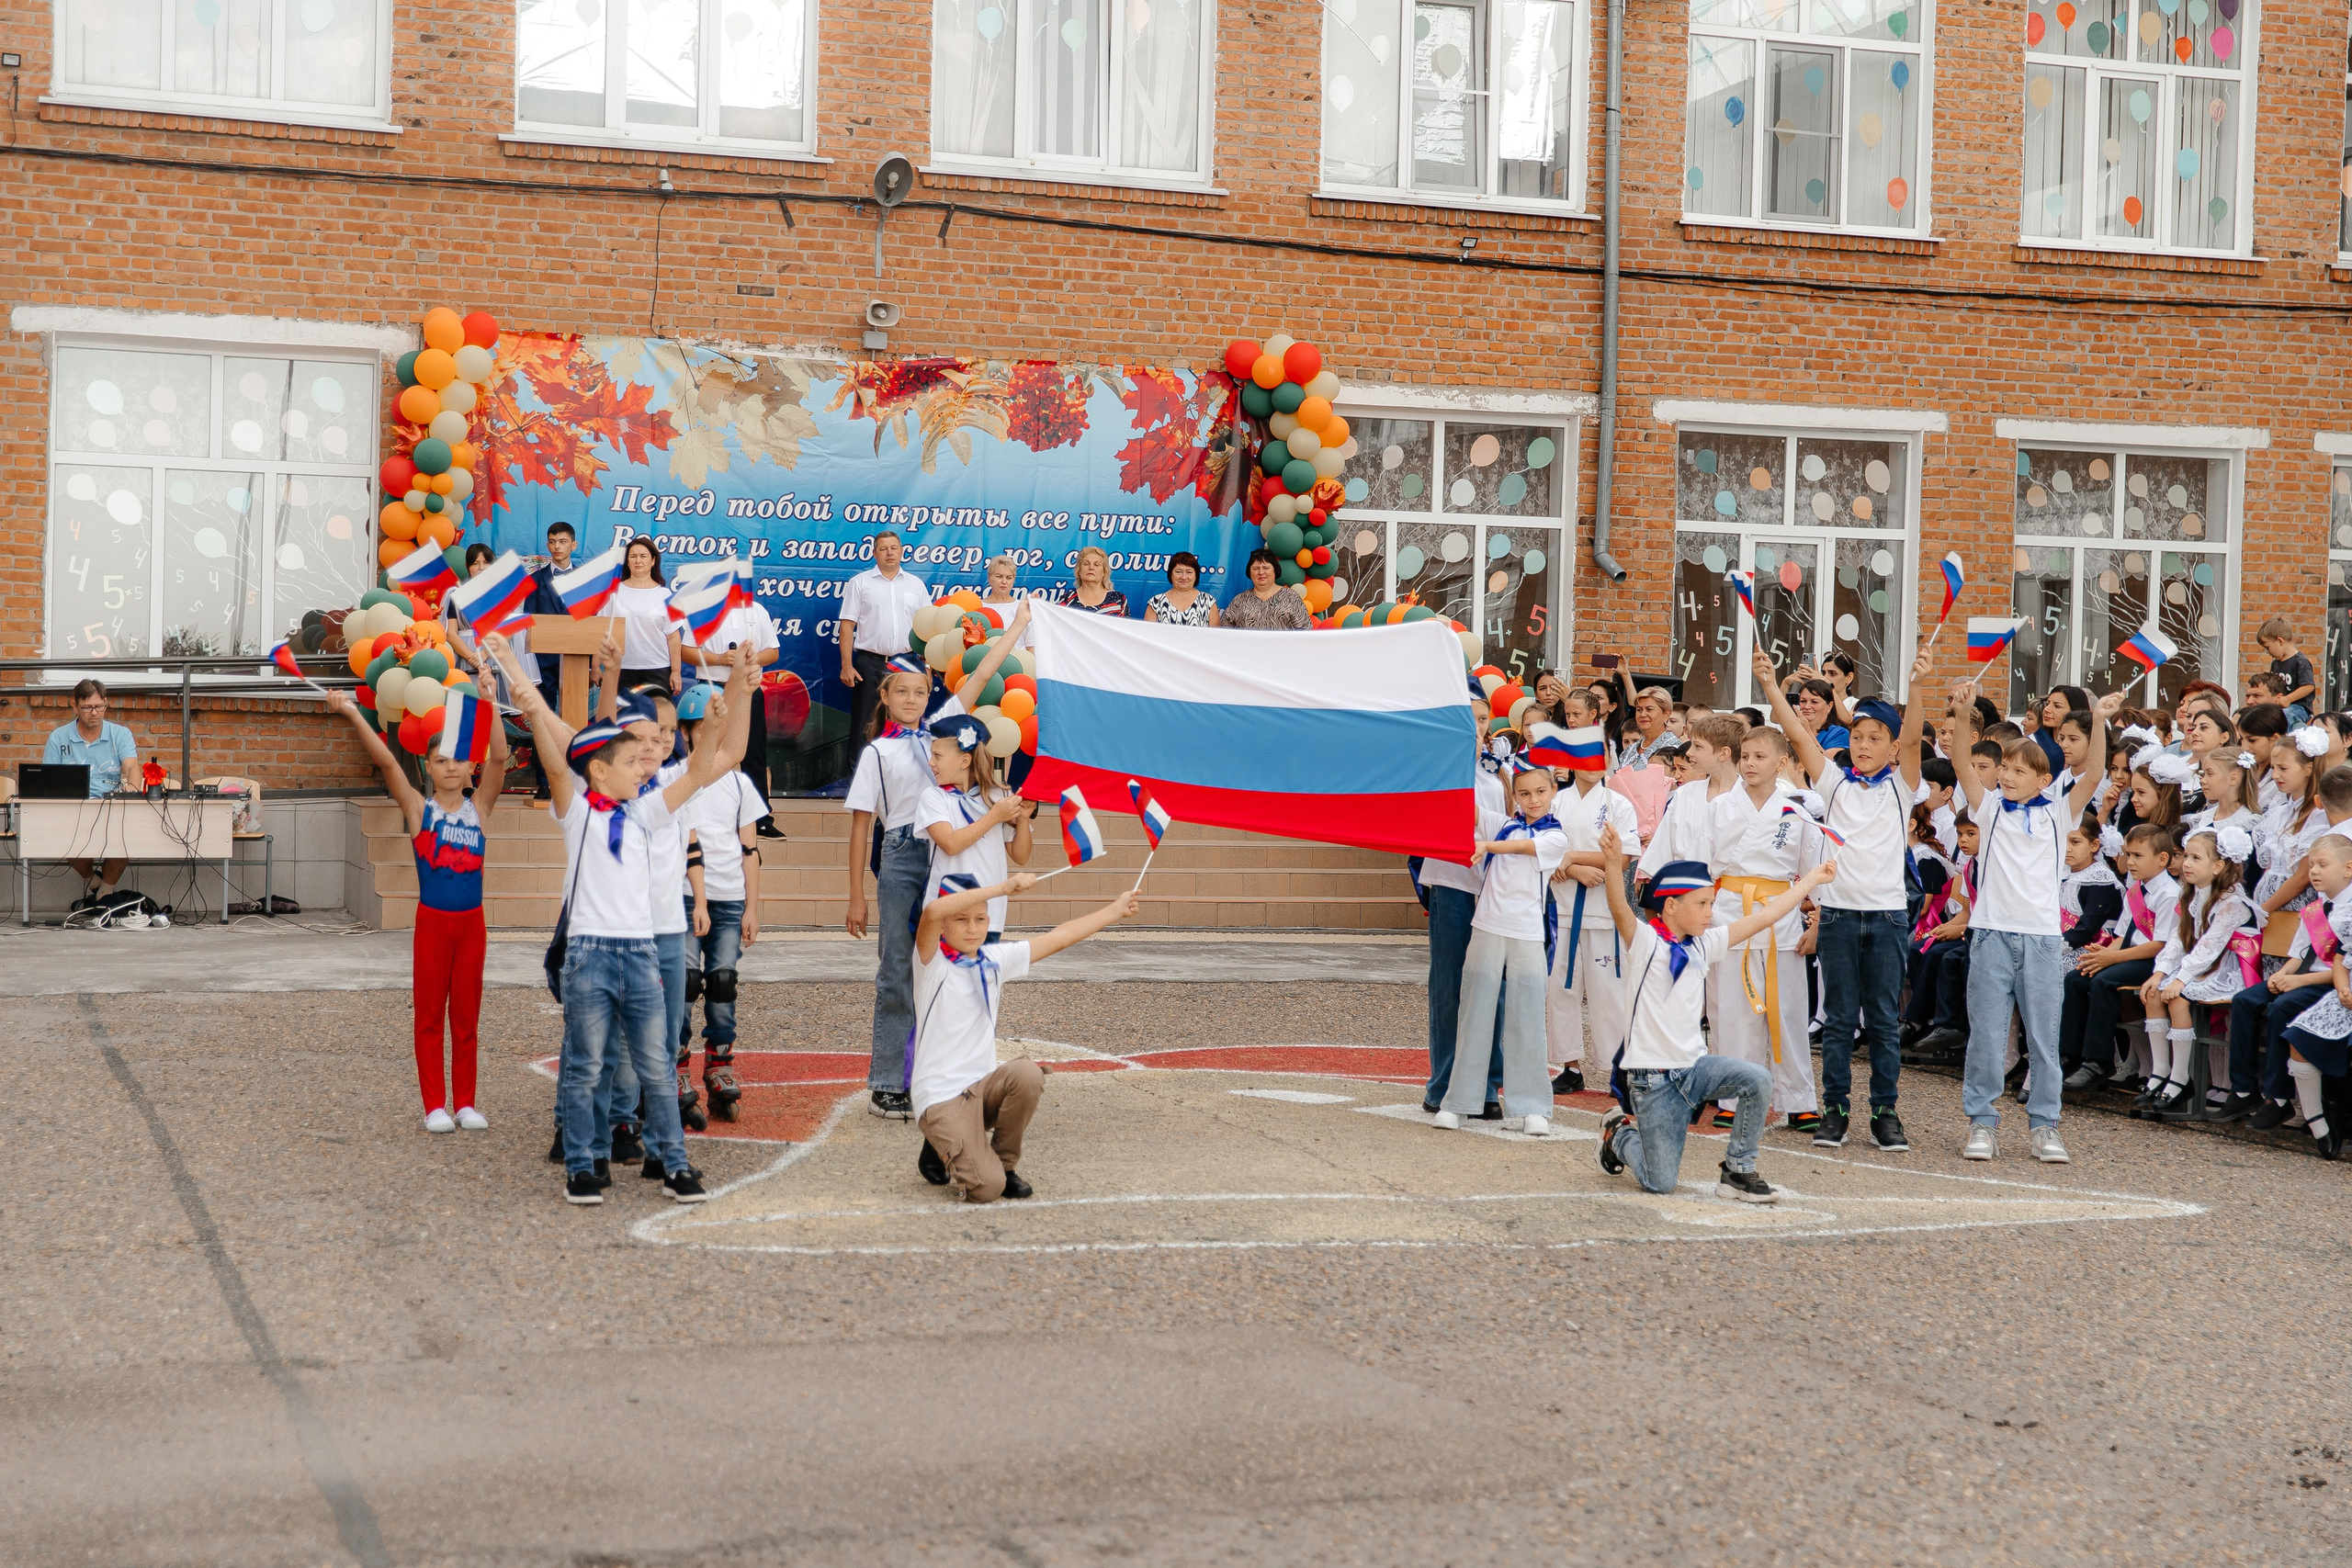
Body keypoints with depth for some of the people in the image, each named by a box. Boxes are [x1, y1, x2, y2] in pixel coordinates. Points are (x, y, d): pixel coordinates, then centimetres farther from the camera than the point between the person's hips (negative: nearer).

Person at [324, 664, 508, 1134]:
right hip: (432, 922, -2)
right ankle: (435, 1104, 12)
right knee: (428, 1017, 6)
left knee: (467, 1018, 8)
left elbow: (499, 759, -10)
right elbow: (386, 762, -13)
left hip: (471, 923, 2)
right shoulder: (418, 809, -1)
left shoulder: (478, 807, 3)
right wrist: (352, 714, -25)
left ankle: (465, 1103, 16)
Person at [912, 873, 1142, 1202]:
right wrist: (1002, 888, -31)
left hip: (982, 1088, 6)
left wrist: (1115, 910, 19)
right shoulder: (932, 962, -9)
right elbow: (933, 912, -30)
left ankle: (1003, 1163, -2)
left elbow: (1058, 938, 16)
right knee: (985, 1188, -23)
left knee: (1027, 1074, -29)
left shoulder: (994, 959, 9)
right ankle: (941, 1153, 13)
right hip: (940, 1098, -6)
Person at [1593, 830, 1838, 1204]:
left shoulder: (1703, 945, 9)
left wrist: (1813, 878, 18)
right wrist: (1614, 864, -48)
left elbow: (1764, 917, 14)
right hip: (1652, 1079, -6)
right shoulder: (1645, 942, -8)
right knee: (1661, 1183, -7)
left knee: (1757, 1079, -22)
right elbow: (1620, 911, -28)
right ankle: (1620, 1134, 26)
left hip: (1695, 1066, 6)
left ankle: (1737, 1171, -4)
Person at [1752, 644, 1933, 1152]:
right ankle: (1835, 1109, 10)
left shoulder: (1899, 785, 4)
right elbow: (1798, 734, -2)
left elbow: (1912, 736, -12)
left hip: (1887, 914, -1)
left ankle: (1885, 1111, 10)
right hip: (1838, 911, 1)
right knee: (1838, 1018, 5)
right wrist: (1770, 685, -12)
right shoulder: (1834, 782, 8)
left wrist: (1918, 687, -28)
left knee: (1883, 1020, 4)